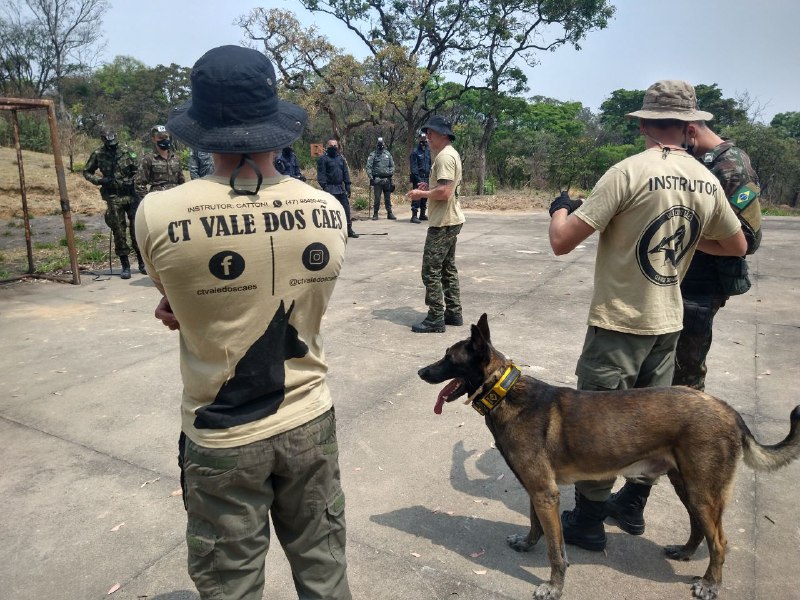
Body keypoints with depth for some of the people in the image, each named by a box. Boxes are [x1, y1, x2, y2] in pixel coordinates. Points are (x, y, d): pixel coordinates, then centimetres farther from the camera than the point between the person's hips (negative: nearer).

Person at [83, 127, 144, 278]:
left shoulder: (127, 152, 1)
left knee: (137, 229, 2)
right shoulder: (98, 155, 2)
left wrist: (131, 181, -11)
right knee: (119, 232, 1)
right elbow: (87, 172, 12)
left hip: (131, 195, 0)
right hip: (114, 198, 0)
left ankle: (142, 263, 15)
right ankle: (125, 266, 8)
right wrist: (100, 180, -6)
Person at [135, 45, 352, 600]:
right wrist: (191, 311, 1)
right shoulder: (329, 212, -10)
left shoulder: (158, 215, -18)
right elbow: (303, 306, 2)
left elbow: (174, 304, 1)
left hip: (222, 439, -2)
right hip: (310, 424, 3)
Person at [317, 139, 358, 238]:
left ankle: (349, 230, 16)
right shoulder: (323, 159, -3)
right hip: (330, 189, -6)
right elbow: (321, 174, -9)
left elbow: (346, 172, 17)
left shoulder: (341, 158, 15)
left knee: (346, 209, 7)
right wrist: (324, 186, -17)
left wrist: (347, 185, 10)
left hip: (341, 188, 6)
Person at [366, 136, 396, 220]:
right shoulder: (373, 154, 0)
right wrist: (371, 177, -13)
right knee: (377, 198, -2)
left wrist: (391, 173, 3)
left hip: (387, 179, 3)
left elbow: (392, 165, 16)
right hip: (377, 179, -3)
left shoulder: (387, 154, 12)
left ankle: (389, 213, 13)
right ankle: (375, 214, 6)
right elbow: (368, 167, -5)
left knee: (388, 197, 7)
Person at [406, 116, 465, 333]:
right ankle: (453, 313, 23)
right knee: (448, 268, 16)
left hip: (443, 223, -11)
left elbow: (444, 192, -26)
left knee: (431, 270, -6)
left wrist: (421, 194, -12)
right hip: (451, 220, 11)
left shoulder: (445, 156, -17)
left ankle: (435, 319, -2)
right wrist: (429, 188, 11)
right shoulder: (451, 154, 16)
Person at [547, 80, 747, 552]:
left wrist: (560, 208, 3)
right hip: (669, 322, 7)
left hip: (620, 322, -6)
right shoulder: (707, 181, 3)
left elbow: (562, 243, -18)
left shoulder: (630, 172, -17)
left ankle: (588, 521, 17)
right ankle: (634, 505, 35)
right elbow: (737, 246, 18)